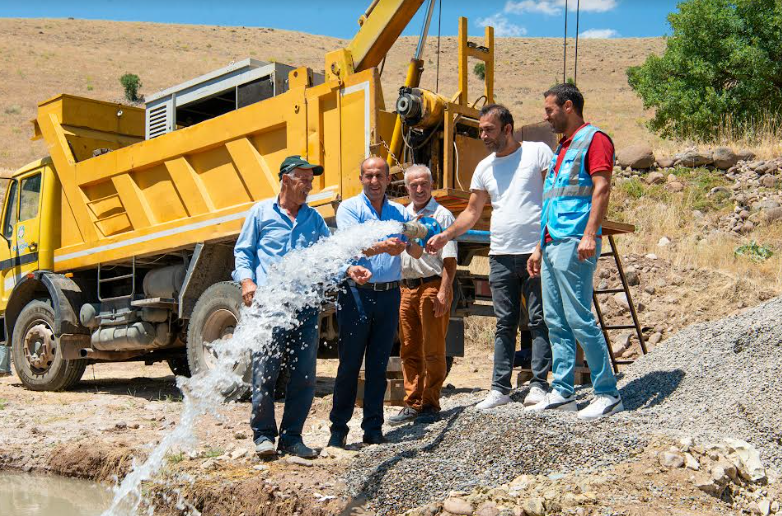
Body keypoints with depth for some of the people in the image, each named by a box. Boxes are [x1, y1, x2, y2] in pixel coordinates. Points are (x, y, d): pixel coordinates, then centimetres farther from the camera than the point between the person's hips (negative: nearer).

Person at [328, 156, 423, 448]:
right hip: (357, 293, -4)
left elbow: (417, 253, 7)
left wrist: (407, 243, -17)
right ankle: (338, 429, 11)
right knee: (349, 365, 1)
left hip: (389, 295, 4)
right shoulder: (350, 208, -1)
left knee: (378, 366, 9)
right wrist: (382, 247, -36)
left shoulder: (399, 212, 13)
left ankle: (373, 429, 17)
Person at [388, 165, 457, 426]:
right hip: (406, 288, 6)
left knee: (433, 351, -2)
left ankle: (430, 404, 7)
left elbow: (449, 259, -8)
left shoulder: (441, 215, -2)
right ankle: (412, 404, 17)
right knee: (409, 350, 9)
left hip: (432, 286, -6)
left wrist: (443, 292, -16)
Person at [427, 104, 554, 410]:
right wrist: (445, 235, 2)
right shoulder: (485, 167, 13)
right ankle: (500, 388, 11)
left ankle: (538, 385, 7)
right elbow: (472, 212, 16)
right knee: (505, 325, 7)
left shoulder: (537, 152, 0)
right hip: (501, 256, 5)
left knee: (538, 321, 1)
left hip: (537, 251, -4)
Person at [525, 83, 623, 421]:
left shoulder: (594, 139, -3)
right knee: (556, 322, 9)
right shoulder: (562, 149, 24)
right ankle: (562, 393, 15)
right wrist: (540, 248, 23)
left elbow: (601, 188, -15)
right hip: (553, 244, 10)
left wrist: (590, 235, -25)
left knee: (579, 320, -10)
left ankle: (608, 394, -2)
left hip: (574, 244, -9)